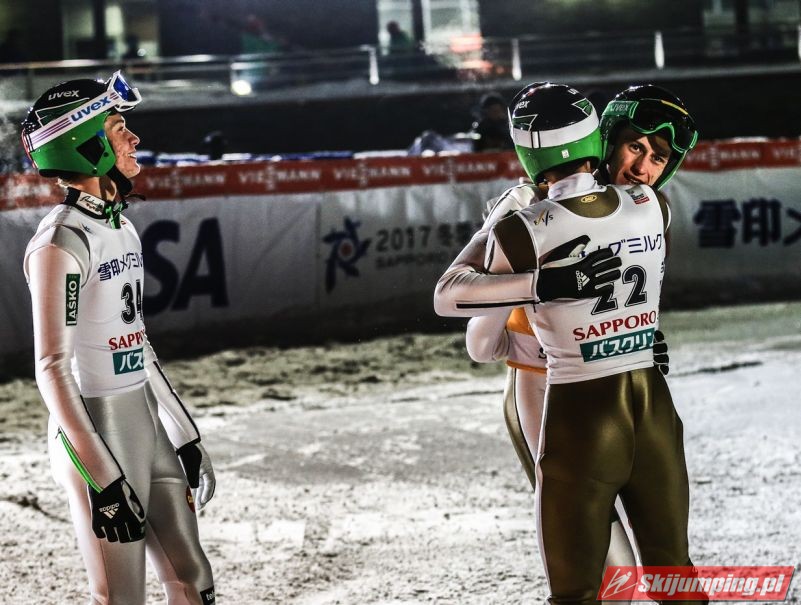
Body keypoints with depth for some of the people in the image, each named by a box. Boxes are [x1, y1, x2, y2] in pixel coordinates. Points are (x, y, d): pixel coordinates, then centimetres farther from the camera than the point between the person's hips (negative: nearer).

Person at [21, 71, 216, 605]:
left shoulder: (121, 227, 11)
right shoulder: (62, 241, -17)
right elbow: (53, 368, -19)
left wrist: (182, 430, 20)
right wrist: (102, 478, -21)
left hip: (147, 421, 9)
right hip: (96, 432, -9)